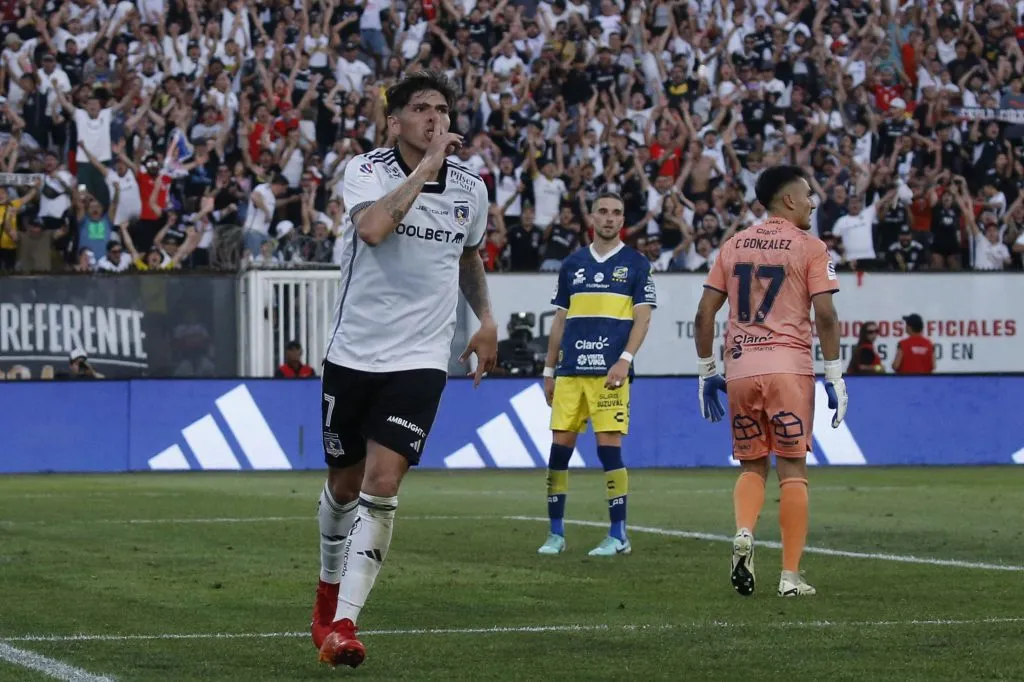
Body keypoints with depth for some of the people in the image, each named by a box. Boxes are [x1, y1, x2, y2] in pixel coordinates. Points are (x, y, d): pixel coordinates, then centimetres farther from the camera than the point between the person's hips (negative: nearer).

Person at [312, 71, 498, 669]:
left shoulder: (470, 188, 4)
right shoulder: (367, 170, -7)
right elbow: (372, 227, -30)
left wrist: (486, 320, 22)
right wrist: (426, 167, -26)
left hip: (420, 359, 1)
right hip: (354, 351, -1)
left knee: (381, 485, -15)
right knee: (344, 485, 12)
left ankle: (342, 623, -14)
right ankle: (330, 591, 38)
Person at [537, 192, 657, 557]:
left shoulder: (636, 264, 4)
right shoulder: (572, 265, 14)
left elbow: (642, 318, -1)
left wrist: (625, 360, -14)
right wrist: (549, 370, 15)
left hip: (610, 372, -4)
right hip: (570, 372, 4)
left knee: (609, 446, -8)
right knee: (560, 445, 1)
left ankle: (618, 535, -1)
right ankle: (556, 533, 9)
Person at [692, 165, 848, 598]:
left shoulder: (733, 246, 12)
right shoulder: (810, 247, 0)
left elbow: (705, 312, 10)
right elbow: (825, 315, -8)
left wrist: (706, 371, 16)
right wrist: (834, 376, -3)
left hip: (739, 368, 4)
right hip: (788, 367, -4)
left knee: (751, 465, 16)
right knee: (792, 469, 1)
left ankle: (743, 532, -13)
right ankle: (790, 576, 0)